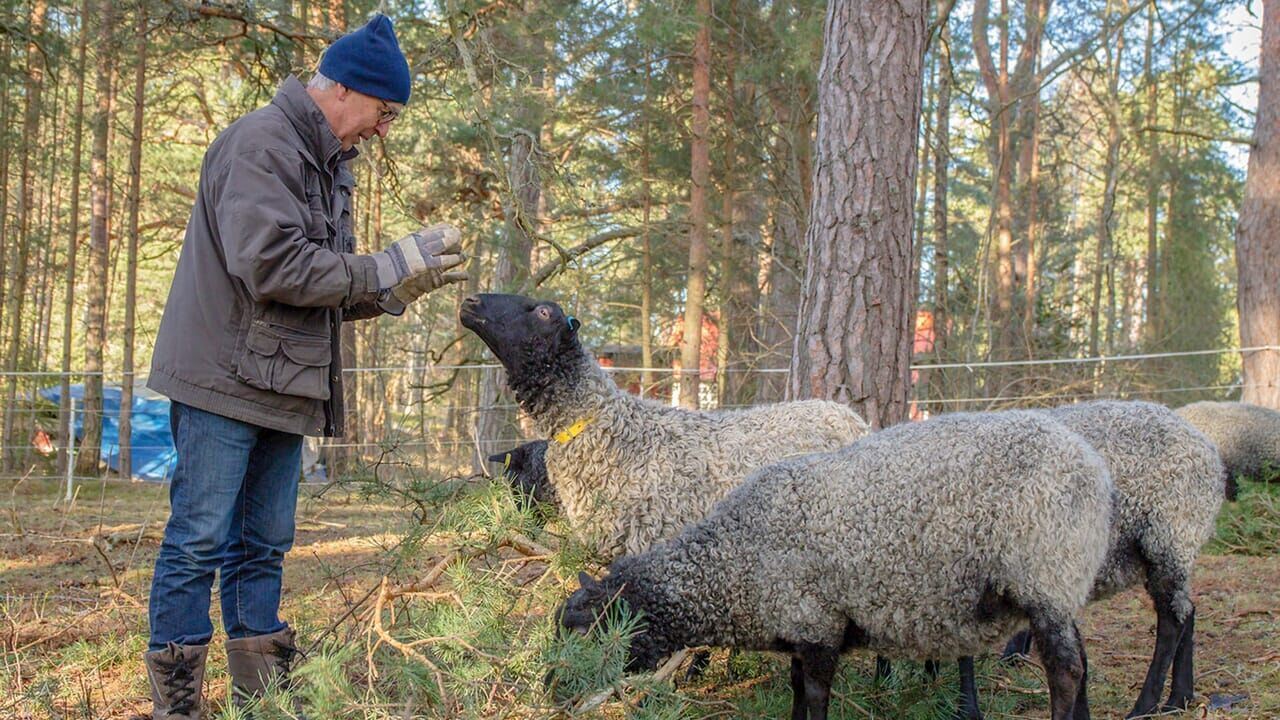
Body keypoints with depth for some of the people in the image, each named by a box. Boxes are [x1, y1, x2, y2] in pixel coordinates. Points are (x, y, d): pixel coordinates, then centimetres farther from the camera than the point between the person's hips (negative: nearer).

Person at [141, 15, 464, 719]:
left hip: (281, 388, 9)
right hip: (225, 377, -9)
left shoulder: (327, 163, 18)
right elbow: (270, 264, -23)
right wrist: (386, 269, -17)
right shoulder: (262, 142, -12)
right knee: (200, 540, -5)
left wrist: (401, 289, 2)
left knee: (263, 546, 11)